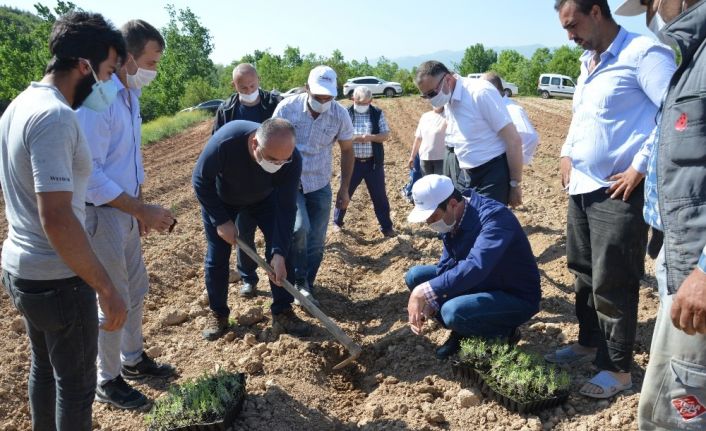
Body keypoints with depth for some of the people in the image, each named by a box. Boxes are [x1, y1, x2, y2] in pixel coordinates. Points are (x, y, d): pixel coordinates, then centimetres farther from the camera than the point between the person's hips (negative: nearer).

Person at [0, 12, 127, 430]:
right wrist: (107, 288, -23)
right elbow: (57, 219, -29)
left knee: (45, 366, 25)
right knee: (77, 383, 9)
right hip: (57, 279, -9)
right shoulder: (54, 117, -23)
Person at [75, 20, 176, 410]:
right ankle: (107, 382, 25)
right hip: (101, 215, -9)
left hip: (126, 211, 9)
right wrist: (143, 211, -25)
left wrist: (141, 209, 17)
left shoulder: (131, 94, 6)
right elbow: (90, 175, -25)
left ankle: (133, 358, 40)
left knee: (137, 290, 20)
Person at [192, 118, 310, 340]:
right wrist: (221, 221, -24)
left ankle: (282, 313, 7)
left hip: (264, 198, 2)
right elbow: (201, 181, -25)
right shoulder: (225, 141, -43)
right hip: (220, 198, -1)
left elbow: (286, 208, -29)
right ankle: (218, 314, 22)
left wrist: (279, 253, -37)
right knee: (217, 257, 1)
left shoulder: (292, 159, -36)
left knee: (282, 247, -8)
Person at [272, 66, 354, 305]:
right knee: (300, 228, -23)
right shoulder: (287, 108, -14)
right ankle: (298, 281, 1)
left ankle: (306, 286, 25)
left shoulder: (340, 115, -10)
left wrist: (344, 189, 3)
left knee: (316, 243, 5)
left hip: (320, 186, 2)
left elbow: (347, 151, 3)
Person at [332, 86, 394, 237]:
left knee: (379, 195, 7)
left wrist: (371, 137, -22)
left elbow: (385, 135, -3)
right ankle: (337, 222, 31)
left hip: (373, 162, 0)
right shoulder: (346, 114, -2)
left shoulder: (378, 113, 1)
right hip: (352, 162, 0)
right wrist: (358, 137, -24)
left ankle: (386, 227, 18)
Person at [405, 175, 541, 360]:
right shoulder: (451, 220, -5)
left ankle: (503, 333, -3)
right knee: (415, 276, 0)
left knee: (453, 311, -32)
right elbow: (446, 266, 1)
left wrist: (424, 293, -43)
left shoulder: (494, 216, -30)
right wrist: (428, 304, -14)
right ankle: (461, 331, 10)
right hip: (481, 284, 8)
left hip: (517, 297, -8)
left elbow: (475, 267, -44)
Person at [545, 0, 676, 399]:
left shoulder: (643, 53, -12)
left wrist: (641, 166, -20)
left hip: (619, 191, -9)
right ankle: (589, 343, 35)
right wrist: (567, 152, 13)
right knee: (584, 273, 18)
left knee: (613, 284, -1)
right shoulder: (589, 62, 16)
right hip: (582, 188, 9)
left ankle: (618, 369, 15)